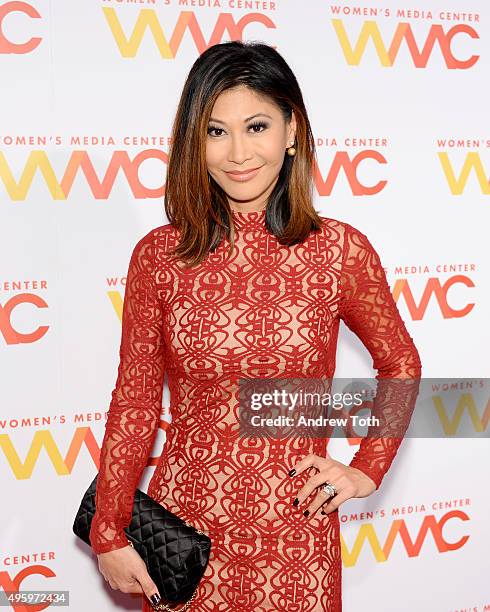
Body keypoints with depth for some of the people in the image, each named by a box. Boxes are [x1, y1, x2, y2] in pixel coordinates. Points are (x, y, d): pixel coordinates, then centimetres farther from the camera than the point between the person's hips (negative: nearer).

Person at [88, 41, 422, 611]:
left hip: (295, 533, 0)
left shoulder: (342, 250, -7)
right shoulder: (158, 255, -6)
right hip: (183, 526, 1)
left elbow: (400, 364, 7)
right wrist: (109, 535, 0)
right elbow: (133, 403, -1)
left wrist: (367, 469, 0)